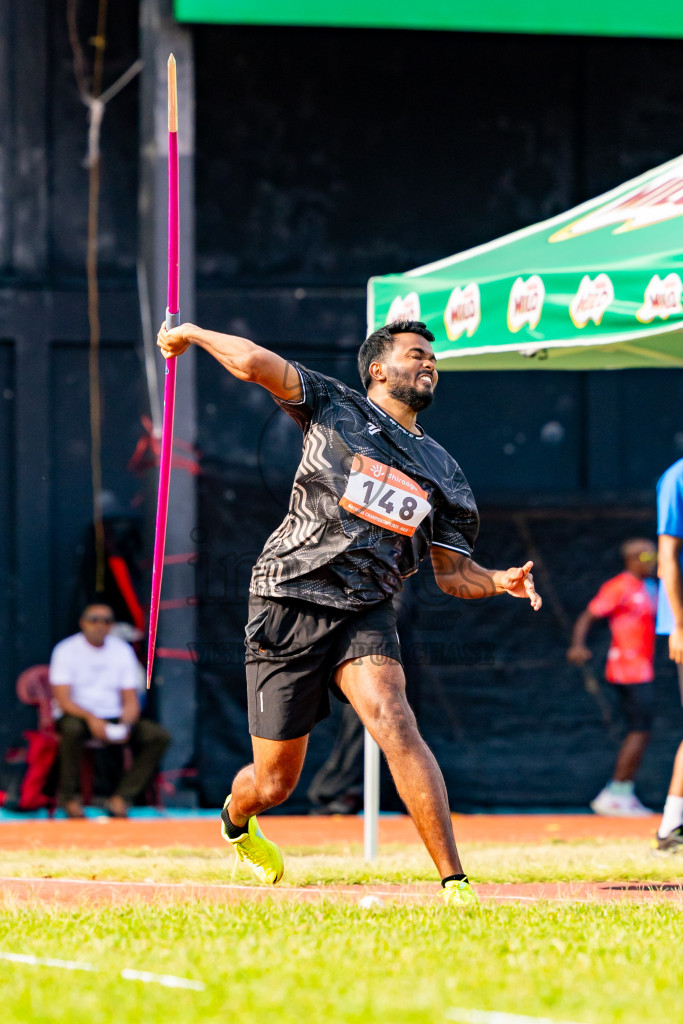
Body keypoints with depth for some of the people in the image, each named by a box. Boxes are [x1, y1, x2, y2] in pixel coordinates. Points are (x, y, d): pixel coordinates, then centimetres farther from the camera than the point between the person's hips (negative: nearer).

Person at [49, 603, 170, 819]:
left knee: (159, 736, -17)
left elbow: (131, 701, 5)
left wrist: (125, 725, -17)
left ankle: (121, 798, -19)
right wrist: (91, 718, -31)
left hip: (114, 718, 4)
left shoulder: (123, 651, 7)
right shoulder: (66, 650, -4)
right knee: (72, 728, -40)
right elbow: (63, 700, -14)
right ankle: (70, 797, -21)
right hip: (78, 715, -4)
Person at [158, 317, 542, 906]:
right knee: (274, 784, 4)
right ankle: (236, 819, 43)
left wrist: (499, 582, -3)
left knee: (392, 721, -28)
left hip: (365, 614, 2)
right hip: (289, 605, -2)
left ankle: (454, 879, -32)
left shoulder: (441, 472, 15)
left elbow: (452, 572, 16)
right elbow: (254, 364, -8)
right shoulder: (334, 407, 4)